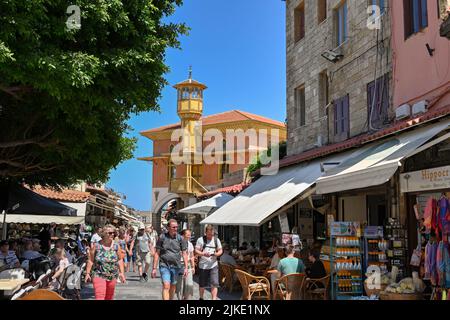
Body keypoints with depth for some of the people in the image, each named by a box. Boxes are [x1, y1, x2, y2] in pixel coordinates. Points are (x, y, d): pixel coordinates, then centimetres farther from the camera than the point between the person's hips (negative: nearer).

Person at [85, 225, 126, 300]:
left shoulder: (116, 246, 1)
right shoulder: (96, 245, -5)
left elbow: (120, 260, 7)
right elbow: (90, 260, -2)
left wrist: (122, 273, 1)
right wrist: (87, 273, -4)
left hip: (112, 276, 3)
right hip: (98, 276, -3)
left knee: (109, 297, 14)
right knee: (99, 297, -13)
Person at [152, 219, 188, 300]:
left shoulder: (180, 238, 2)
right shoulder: (162, 237, -1)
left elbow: (184, 253, 5)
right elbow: (157, 253, 2)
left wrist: (186, 267, -2)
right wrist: (154, 268, 0)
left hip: (176, 266, 2)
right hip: (164, 265, -2)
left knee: (173, 286, 13)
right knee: (166, 286, -13)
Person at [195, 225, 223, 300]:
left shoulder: (216, 240, 5)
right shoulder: (201, 240, -3)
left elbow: (220, 251, 9)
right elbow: (196, 251, -5)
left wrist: (216, 254, -13)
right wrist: (203, 254, -24)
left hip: (213, 266, 1)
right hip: (202, 266, -1)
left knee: (214, 284, -9)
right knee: (202, 284, 12)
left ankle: (214, 299, -7)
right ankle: (201, 298, 34)